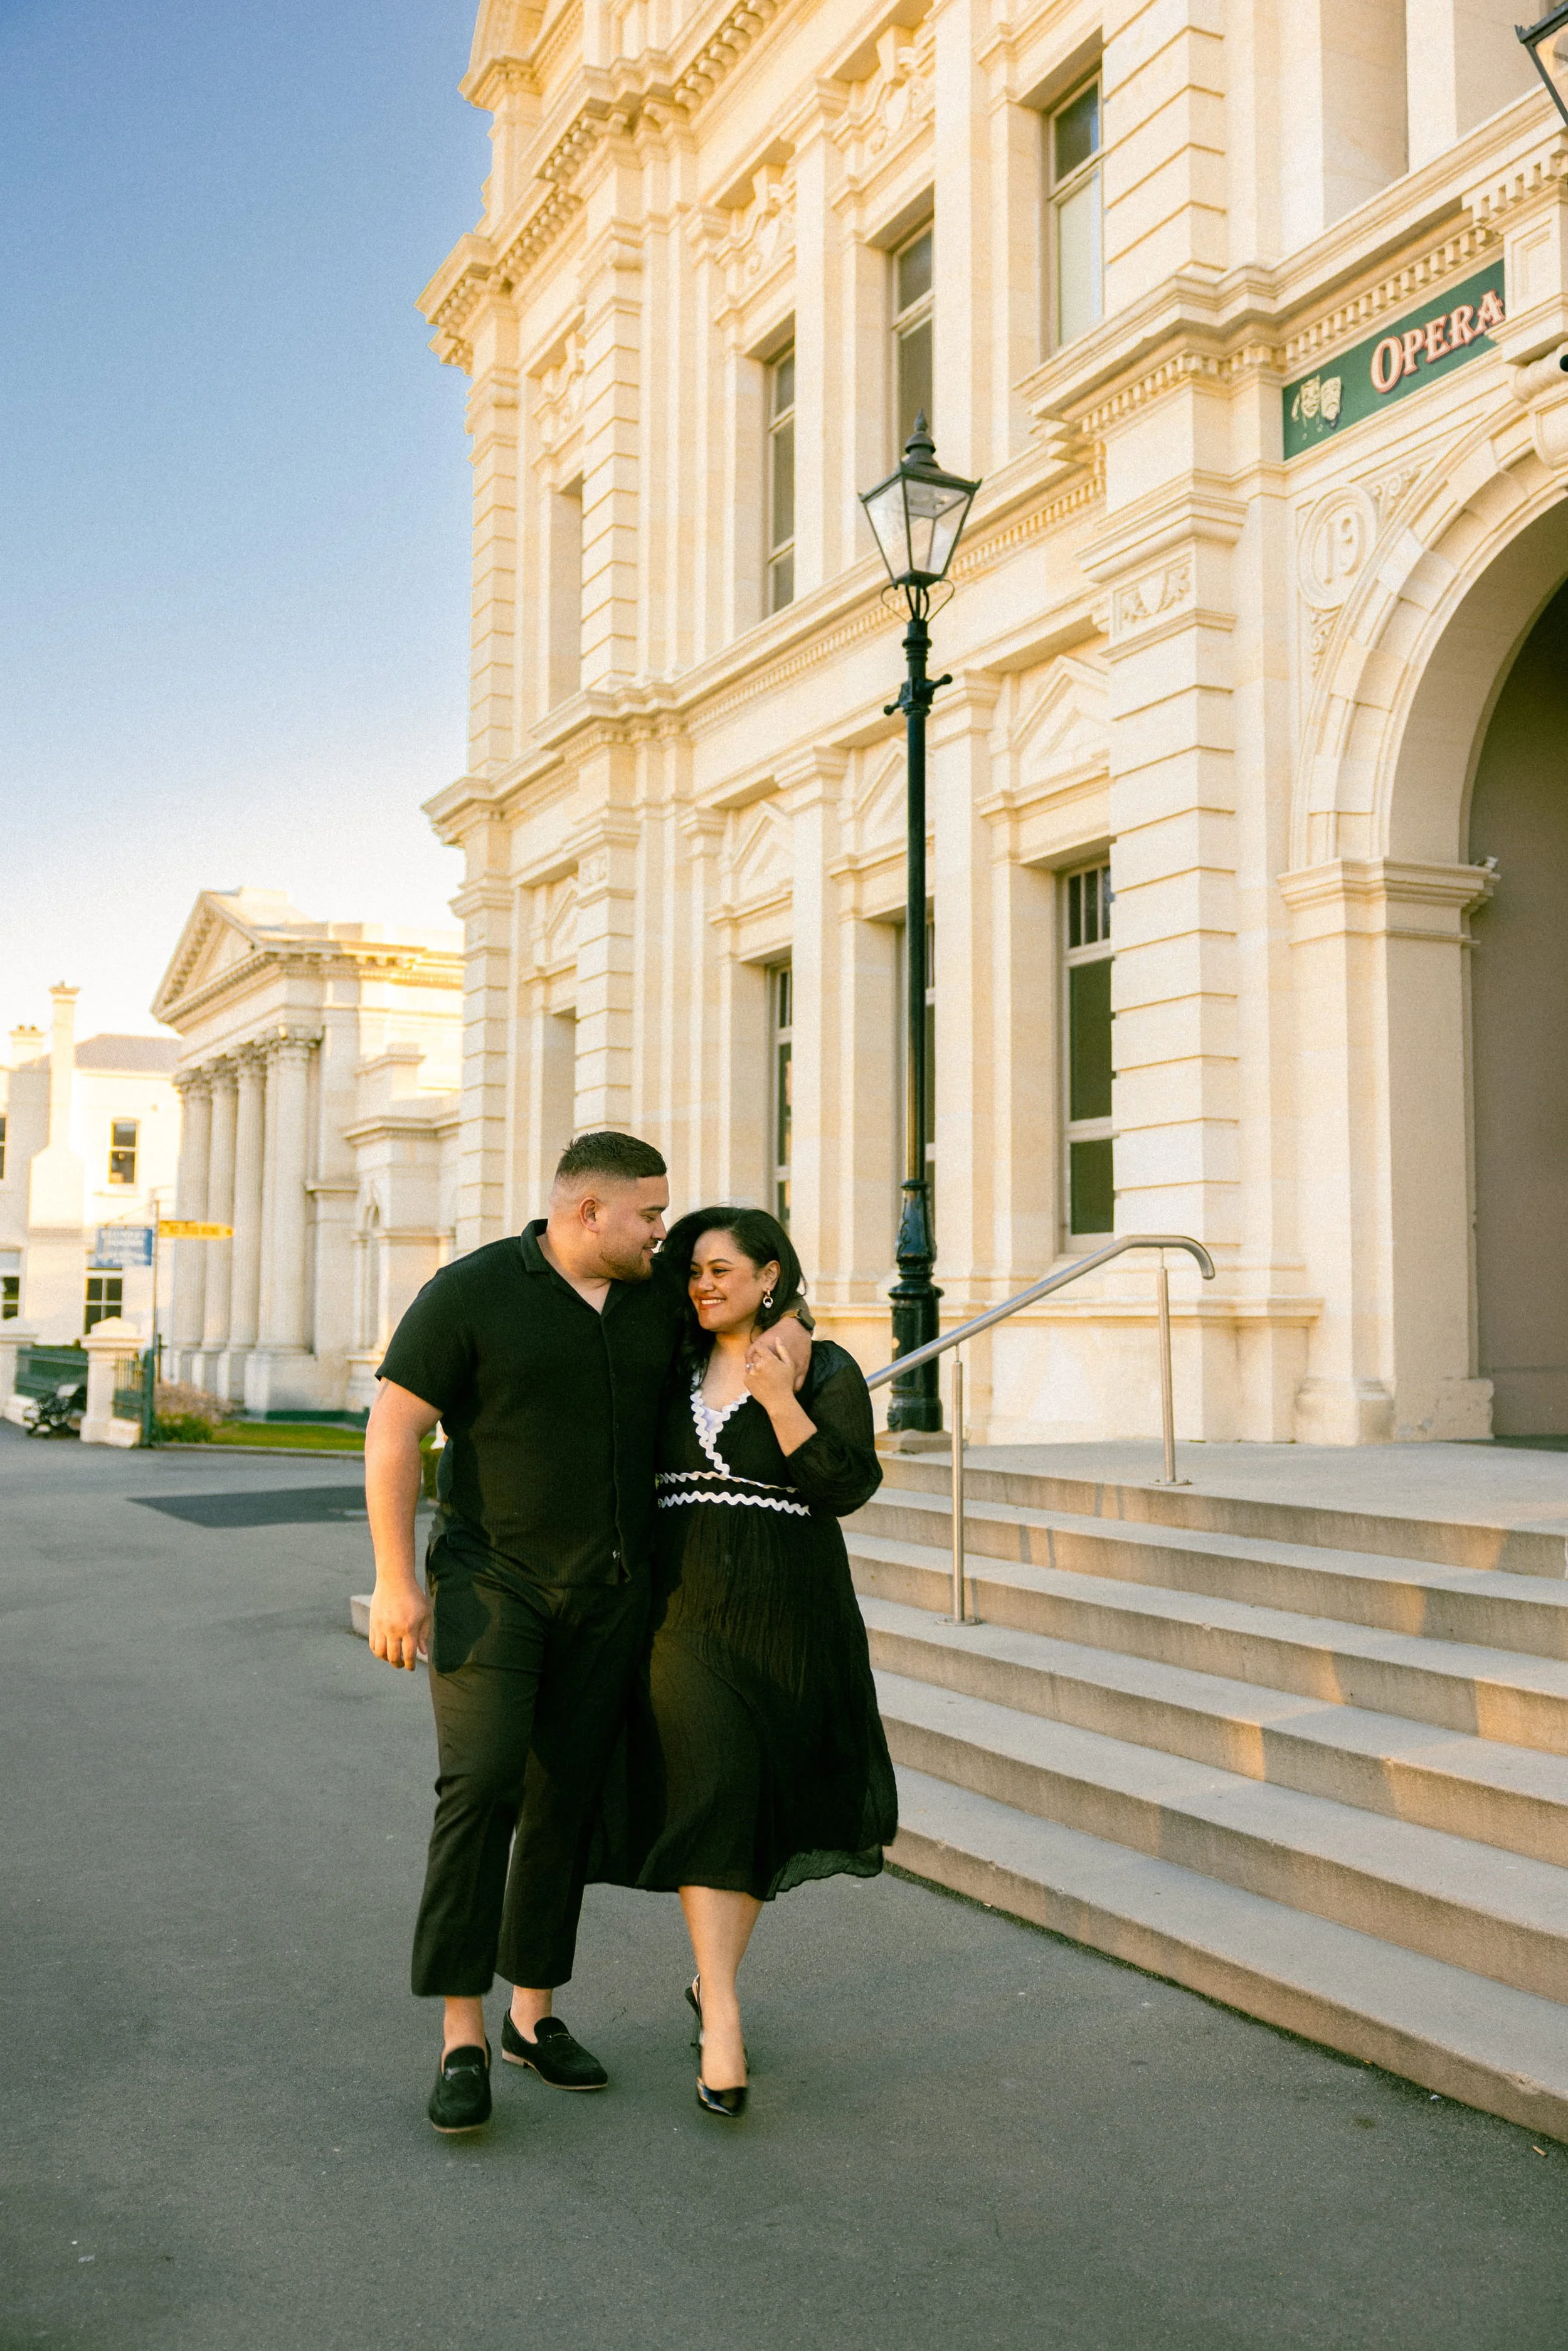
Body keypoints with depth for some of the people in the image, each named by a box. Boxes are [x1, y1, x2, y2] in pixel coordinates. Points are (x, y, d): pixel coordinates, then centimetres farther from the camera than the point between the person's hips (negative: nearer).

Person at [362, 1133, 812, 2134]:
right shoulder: (472, 1292, -11)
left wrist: (788, 1324, -2)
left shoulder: (661, 1291, 4)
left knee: (567, 1800, 8)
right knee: (481, 1785, -15)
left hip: (610, 1593, 5)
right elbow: (394, 1430, -11)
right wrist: (397, 1579, -14)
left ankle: (535, 2012, 22)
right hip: (491, 1581, -4)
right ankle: (464, 2035, -7)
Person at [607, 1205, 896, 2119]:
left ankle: (713, 1977, 30)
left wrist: (781, 1400, -22)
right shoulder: (678, 1371, 8)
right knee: (707, 1797, -10)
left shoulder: (825, 1370, -4)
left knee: (766, 1802, 9)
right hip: (690, 1617, 2)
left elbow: (848, 1486, -14)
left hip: (789, 1619, -2)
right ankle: (723, 2020, -9)